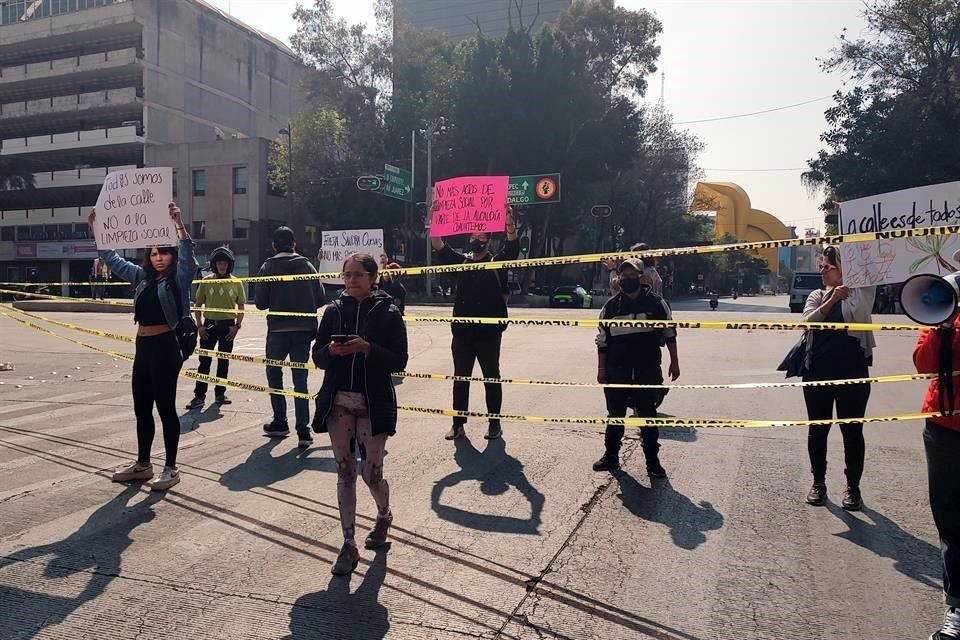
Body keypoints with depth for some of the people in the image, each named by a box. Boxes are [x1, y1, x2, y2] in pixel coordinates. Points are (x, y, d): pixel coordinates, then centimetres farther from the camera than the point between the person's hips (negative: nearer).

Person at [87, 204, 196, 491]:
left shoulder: (179, 277, -5)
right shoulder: (142, 277, 14)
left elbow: (187, 254, -23)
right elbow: (114, 259, 23)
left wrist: (179, 224, -35)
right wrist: (95, 230, 19)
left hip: (165, 348, -7)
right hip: (143, 348, 7)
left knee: (165, 407, -1)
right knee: (141, 408, 14)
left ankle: (171, 468, 9)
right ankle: (143, 464, 27)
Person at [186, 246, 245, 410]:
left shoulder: (236, 283, 1)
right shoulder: (206, 281, 0)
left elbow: (241, 307, 5)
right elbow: (198, 305, 6)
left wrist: (237, 326, -5)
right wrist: (199, 325, -2)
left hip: (228, 326, 1)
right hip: (209, 324, -1)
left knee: (224, 361, 9)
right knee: (204, 361, -3)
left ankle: (220, 393, 20)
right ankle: (199, 396, -1)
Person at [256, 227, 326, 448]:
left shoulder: (268, 267, -3)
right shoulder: (307, 266, 2)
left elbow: (261, 303, -5)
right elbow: (320, 299, 2)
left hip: (277, 330, -2)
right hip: (304, 330, 2)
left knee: (274, 374, 17)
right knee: (300, 379, 5)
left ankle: (280, 423, 22)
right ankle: (304, 431, -1)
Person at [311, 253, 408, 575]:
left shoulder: (388, 313, -4)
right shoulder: (333, 311, 5)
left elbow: (399, 361, -7)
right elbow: (318, 358, 7)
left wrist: (367, 348, -21)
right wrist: (331, 350, -14)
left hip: (373, 403, -3)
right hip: (338, 401, 3)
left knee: (371, 473, 3)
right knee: (345, 472, 6)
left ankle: (383, 516, 37)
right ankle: (349, 546, 16)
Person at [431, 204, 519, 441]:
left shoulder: (498, 262, 2)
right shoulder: (461, 261, 10)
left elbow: (513, 244, -13)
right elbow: (438, 245, 2)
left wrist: (509, 218, -28)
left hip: (489, 332, -3)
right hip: (462, 331, 3)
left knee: (492, 378, 7)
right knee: (460, 378, 9)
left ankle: (494, 423, 18)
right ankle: (458, 424, 18)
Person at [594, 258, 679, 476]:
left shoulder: (656, 303, -1)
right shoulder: (611, 306, 3)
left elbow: (669, 334, 6)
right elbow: (602, 340, 7)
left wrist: (674, 362, 5)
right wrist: (601, 369, 6)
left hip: (648, 369, -2)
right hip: (617, 370, 2)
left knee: (648, 414, 5)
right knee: (615, 413, 11)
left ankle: (652, 460, 17)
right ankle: (611, 455, 25)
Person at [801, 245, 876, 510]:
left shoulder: (860, 293, 1)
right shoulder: (817, 296, 8)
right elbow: (807, 321, -8)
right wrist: (831, 300, -20)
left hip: (852, 371, -3)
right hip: (817, 372, 3)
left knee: (852, 429, 5)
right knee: (817, 428, 10)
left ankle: (853, 486, 20)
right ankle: (818, 482, 24)